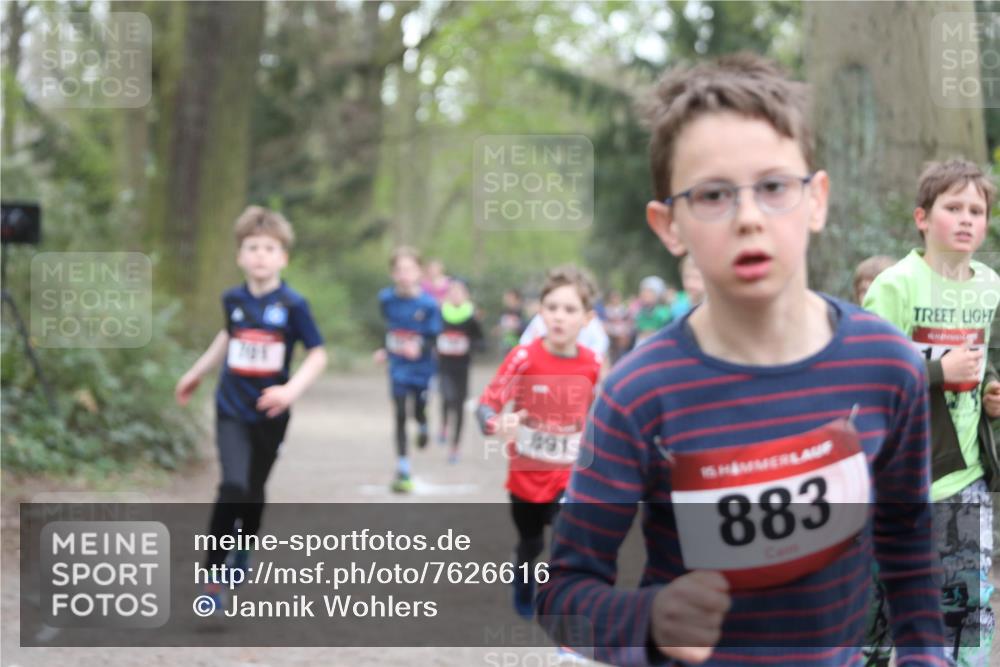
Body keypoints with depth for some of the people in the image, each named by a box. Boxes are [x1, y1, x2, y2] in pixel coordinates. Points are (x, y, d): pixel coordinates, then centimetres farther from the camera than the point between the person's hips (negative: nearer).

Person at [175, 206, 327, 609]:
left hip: (270, 414, 0)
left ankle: (243, 551, 44)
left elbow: (318, 354, -7)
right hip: (232, 411, 0)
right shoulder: (233, 300, -1)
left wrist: (292, 390, -22)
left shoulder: (293, 305, -10)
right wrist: (196, 373, 29)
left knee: (254, 490, 15)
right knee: (233, 488, -18)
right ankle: (212, 576, -14)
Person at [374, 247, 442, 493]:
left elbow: (433, 339, -15)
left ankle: (422, 427, 52)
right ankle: (403, 471, 3)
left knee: (419, 411, 11)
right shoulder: (386, 298, -7)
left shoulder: (428, 304, -17)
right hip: (398, 368, 1)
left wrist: (419, 348, -34)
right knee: (400, 416, -3)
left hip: (421, 367, -1)